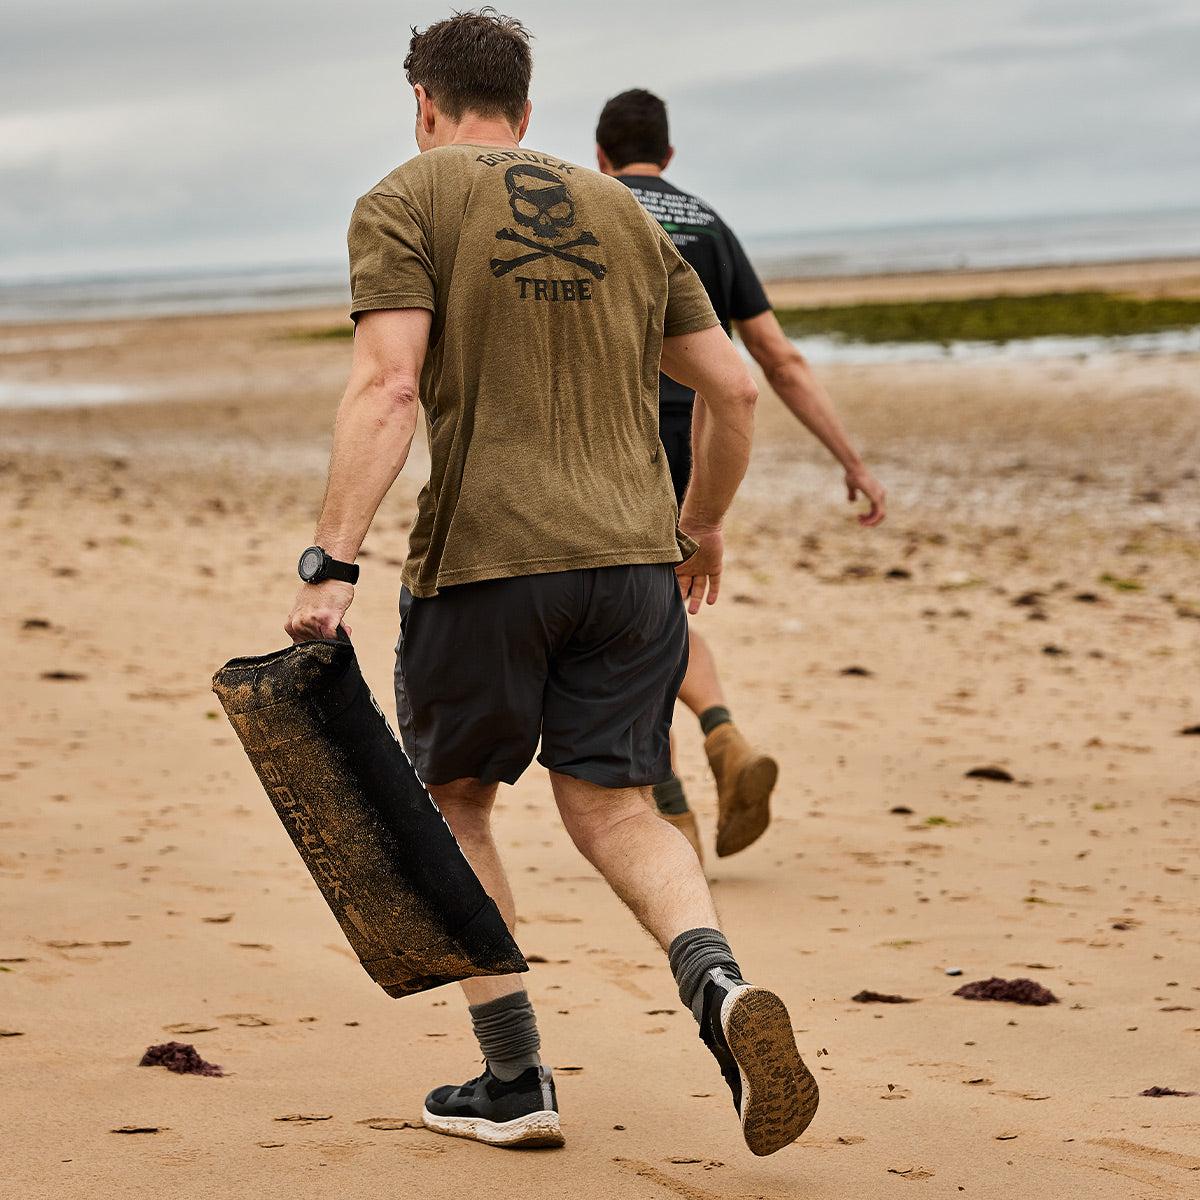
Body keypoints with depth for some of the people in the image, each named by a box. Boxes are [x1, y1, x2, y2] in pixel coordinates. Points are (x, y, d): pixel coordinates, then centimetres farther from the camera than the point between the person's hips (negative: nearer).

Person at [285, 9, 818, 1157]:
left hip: (484, 557, -4)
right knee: (612, 806, 10)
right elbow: (734, 390, 16)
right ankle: (720, 987, -18)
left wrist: (330, 563, -17)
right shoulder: (623, 213, 18)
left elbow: (387, 388, -14)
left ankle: (515, 1081, 16)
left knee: (453, 802, 16)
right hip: (632, 553, 4)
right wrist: (701, 525, 31)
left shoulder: (405, 205, 1)